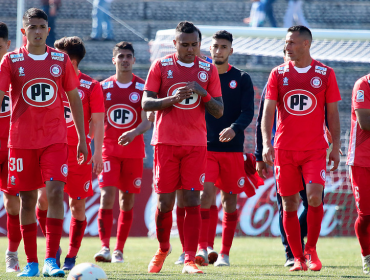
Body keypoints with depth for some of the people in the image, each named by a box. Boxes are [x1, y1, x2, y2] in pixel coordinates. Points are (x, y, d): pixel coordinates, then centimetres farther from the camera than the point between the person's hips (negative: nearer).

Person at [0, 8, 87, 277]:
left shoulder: (62, 60, 5)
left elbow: (74, 99, 12)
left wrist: (82, 139, 10)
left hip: (55, 140, 0)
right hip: (22, 141, 0)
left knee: (55, 193, -14)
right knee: (27, 200, 4)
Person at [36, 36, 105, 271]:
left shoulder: (91, 86, 1)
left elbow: (98, 123, 1)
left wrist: (97, 154, -7)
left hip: (79, 152, -2)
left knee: (78, 203, 0)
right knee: (43, 197, -11)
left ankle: (71, 258, 8)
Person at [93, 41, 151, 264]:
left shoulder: (143, 88, 0)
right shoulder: (103, 87, 6)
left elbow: (147, 121, -8)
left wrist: (134, 132, -28)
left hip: (134, 150, 0)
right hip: (109, 149, 0)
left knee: (128, 200, 3)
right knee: (107, 194, -14)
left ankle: (119, 250, 12)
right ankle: (105, 247, -18)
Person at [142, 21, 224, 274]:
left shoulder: (208, 70, 7)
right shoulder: (161, 66, 3)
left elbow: (219, 112, 6)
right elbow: (146, 103, -1)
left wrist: (204, 94, -13)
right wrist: (173, 98, -17)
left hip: (196, 144, 1)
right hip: (166, 142, 0)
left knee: (192, 201, -7)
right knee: (165, 202, 1)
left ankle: (190, 260, -8)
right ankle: (163, 249, 25)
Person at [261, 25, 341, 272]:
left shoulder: (325, 74, 3)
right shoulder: (278, 74, 5)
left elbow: (333, 114, 7)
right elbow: (268, 111, 0)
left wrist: (336, 147, 3)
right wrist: (266, 144, -12)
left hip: (315, 149, -2)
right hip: (284, 149, 2)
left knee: (315, 196, -16)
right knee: (289, 203, 2)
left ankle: (311, 250, 3)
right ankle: (298, 258, 11)